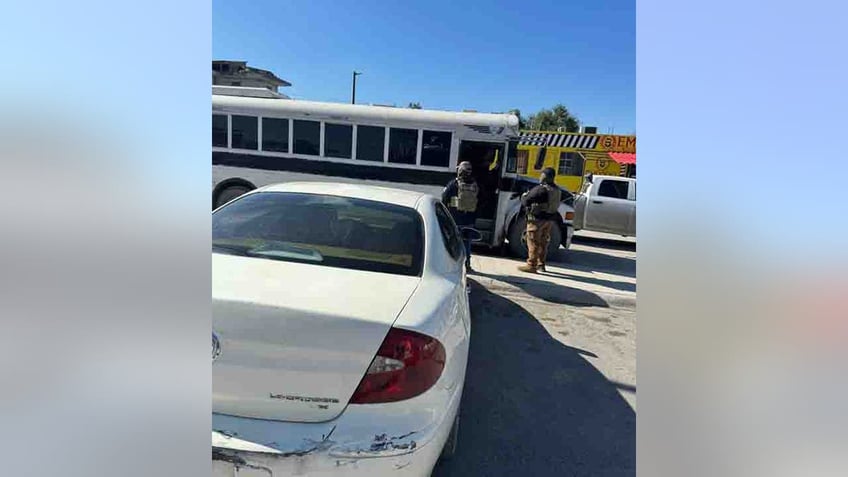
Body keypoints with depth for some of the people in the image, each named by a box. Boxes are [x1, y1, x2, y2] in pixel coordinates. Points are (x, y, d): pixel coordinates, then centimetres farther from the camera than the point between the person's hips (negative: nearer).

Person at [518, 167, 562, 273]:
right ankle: (541, 264, 26)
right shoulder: (557, 190, 9)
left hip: (537, 219, -8)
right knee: (543, 243, 17)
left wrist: (524, 196, 6)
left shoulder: (540, 189, -17)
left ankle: (531, 265, -2)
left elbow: (525, 201, -18)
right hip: (550, 219, 8)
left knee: (533, 242, -2)